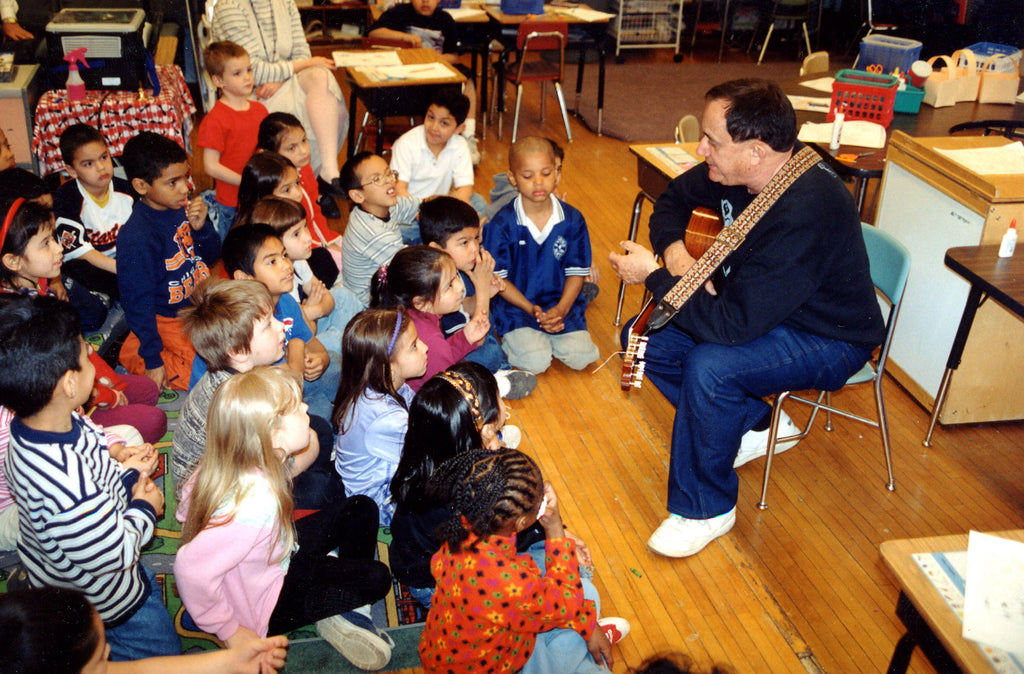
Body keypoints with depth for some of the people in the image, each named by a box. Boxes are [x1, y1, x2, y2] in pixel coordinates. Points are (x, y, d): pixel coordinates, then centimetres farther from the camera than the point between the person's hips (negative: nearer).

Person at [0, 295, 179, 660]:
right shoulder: (63, 477, -45)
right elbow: (111, 553, -32)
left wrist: (127, 475, -6)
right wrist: (144, 508, -16)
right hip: (105, 604, -8)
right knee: (165, 657, 15)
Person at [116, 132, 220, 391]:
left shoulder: (181, 209, -3)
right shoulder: (136, 236, -23)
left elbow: (211, 256, 10)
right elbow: (138, 301, -19)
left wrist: (201, 228, -12)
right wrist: (152, 360, -16)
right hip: (172, 320, -7)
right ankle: (133, 355, 4)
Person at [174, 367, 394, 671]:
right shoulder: (258, 503, -39)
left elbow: (188, 507, 1)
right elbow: (191, 568, -41)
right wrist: (229, 631, -26)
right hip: (264, 606, -8)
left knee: (362, 509, 4)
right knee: (376, 578, -8)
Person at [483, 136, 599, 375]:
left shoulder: (573, 220, -2)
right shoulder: (502, 224, -10)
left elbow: (577, 271, 2)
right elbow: (498, 277, -7)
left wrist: (561, 309, -14)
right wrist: (532, 309, -16)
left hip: (562, 305, 3)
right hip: (517, 307, -3)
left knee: (581, 357, -15)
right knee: (536, 362, -22)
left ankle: (549, 337, 14)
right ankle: (512, 339, 10)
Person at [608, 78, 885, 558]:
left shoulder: (806, 212, -37)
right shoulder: (732, 171, -11)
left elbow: (734, 323, -38)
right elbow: (673, 201, 11)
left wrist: (653, 277, -27)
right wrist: (674, 251, -11)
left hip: (830, 339, -9)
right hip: (755, 306, 9)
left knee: (710, 368, -34)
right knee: (645, 338, -3)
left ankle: (704, 509, -8)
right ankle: (754, 426, 14)